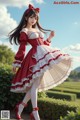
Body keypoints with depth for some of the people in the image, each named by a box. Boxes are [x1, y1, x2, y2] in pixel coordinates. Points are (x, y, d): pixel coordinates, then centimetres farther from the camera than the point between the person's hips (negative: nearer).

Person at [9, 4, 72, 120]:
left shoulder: (37, 30, 22)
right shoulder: (24, 31, 0)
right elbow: (22, 48, -5)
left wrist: (49, 38, 12)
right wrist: (16, 63, -7)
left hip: (44, 54, 8)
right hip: (36, 56, -8)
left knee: (36, 84, 9)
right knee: (35, 84, -8)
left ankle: (21, 106, 20)